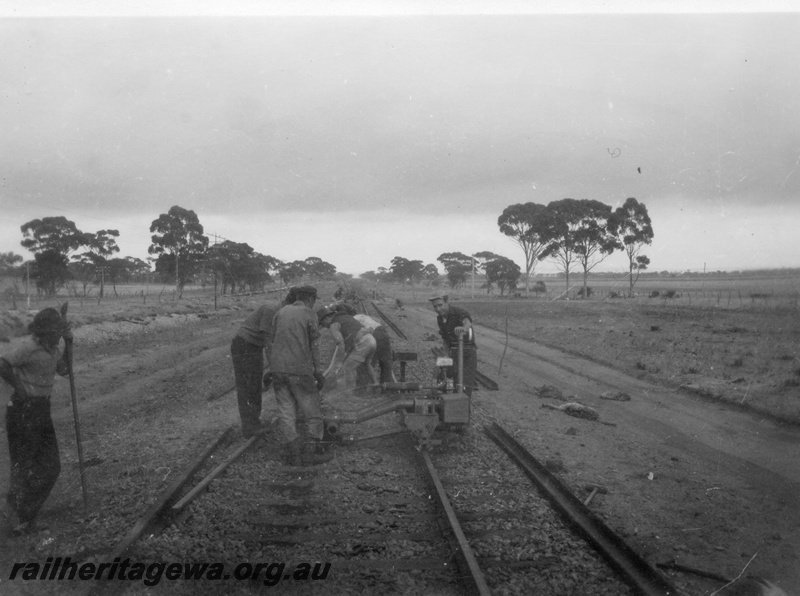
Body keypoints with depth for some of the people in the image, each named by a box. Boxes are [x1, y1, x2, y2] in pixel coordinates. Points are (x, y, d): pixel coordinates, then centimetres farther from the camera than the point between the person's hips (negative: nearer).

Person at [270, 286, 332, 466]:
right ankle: (311, 451, 2)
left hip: (278, 368, 5)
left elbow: (274, 339, 9)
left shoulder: (280, 312, 10)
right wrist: (317, 372, 1)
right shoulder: (309, 314, -3)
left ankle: (293, 454, 2)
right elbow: (313, 346, -5)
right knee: (311, 411, 6)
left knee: (286, 412, 6)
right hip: (300, 370, -4)